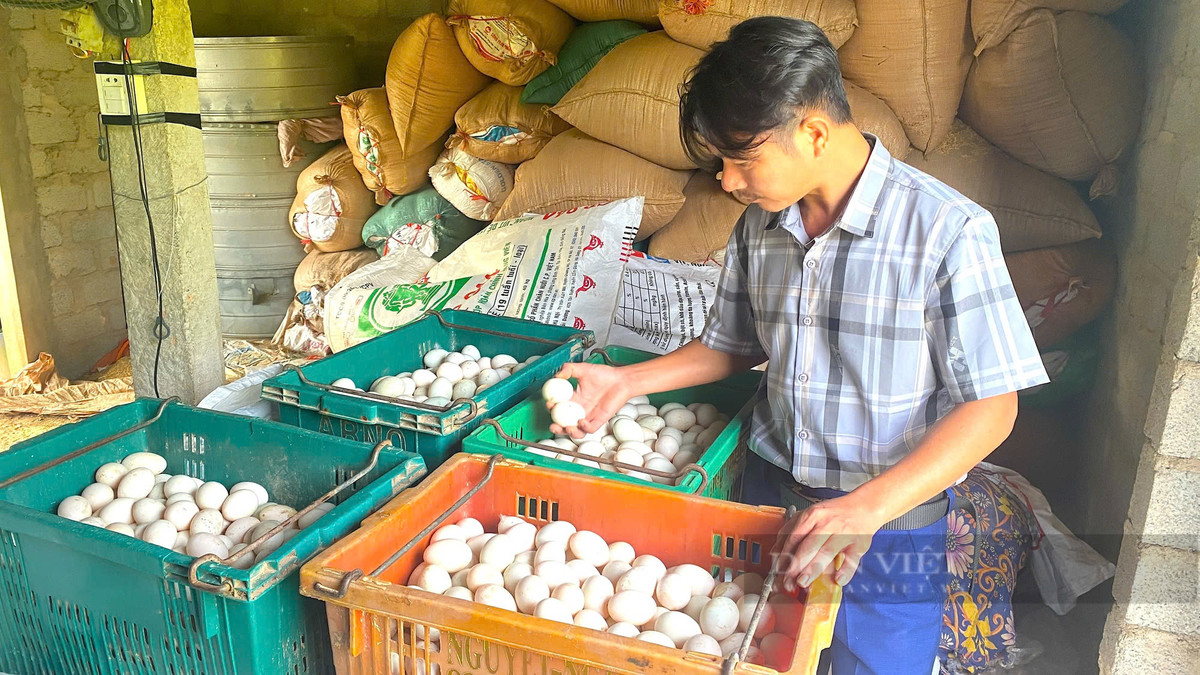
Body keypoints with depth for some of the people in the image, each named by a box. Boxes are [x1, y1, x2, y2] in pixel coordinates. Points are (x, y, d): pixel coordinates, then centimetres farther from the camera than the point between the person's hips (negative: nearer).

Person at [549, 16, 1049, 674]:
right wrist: (625, 381, 0)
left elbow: (991, 407, -17)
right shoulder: (759, 225, -2)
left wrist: (866, 508, -29)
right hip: (770, 495, 5)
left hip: (892, 522, -4)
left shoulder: (948, 230, -20)